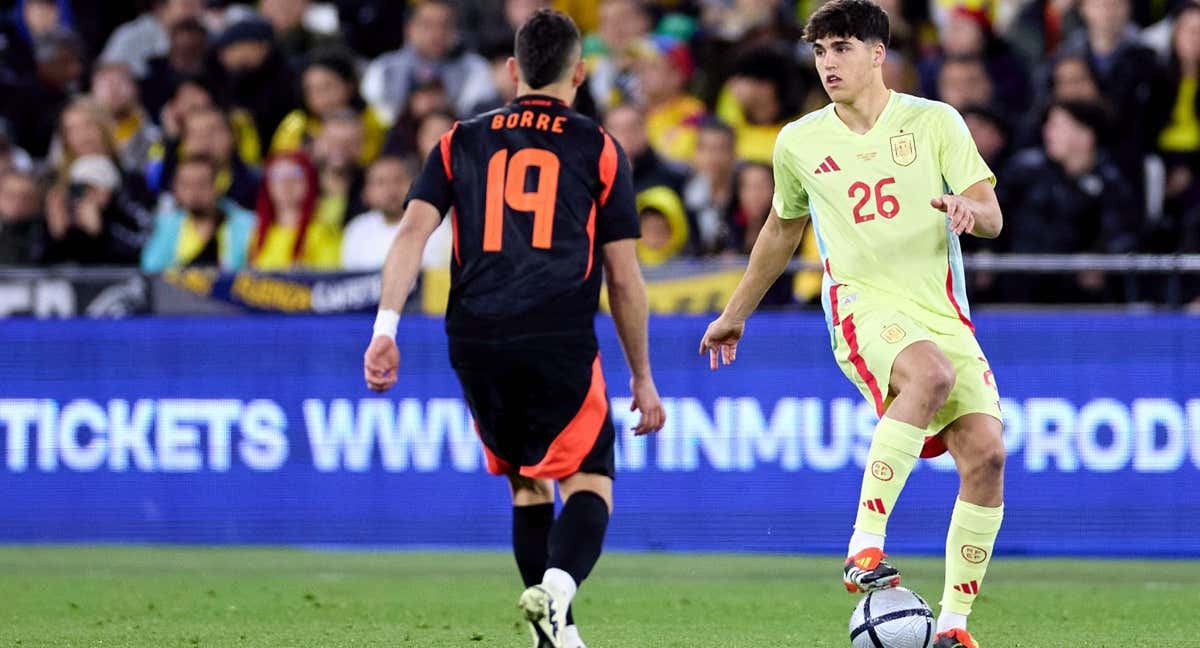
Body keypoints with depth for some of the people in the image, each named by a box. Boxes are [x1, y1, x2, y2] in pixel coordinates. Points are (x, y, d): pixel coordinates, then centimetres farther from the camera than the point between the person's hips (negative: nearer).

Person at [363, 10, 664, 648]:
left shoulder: (463, 140, 15)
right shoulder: (599, 148, 9)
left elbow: (413, 230, 1)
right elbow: (624, 277, 9)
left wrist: (386, 327, -5)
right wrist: (643, 379, 16)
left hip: (476, 342, 3)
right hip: (560, 343, -3)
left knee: (528, 484, 20)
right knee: (588, 483, -2)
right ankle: (559, 584, -32)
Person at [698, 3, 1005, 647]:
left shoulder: (934, 122, 5)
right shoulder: (799, 143, 10)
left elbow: (992, 217, 0)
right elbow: (781, 229, 26)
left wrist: (967, 207, -24)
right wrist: (735, 314, 34)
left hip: (944, 312, 2)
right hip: (863, 306, -2)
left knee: (985, 453, -14)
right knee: (931, 373, -37)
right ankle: (864, 545, -39)